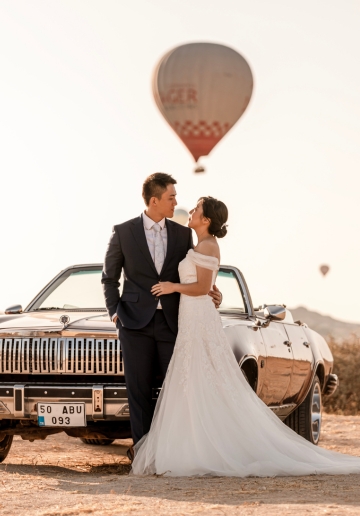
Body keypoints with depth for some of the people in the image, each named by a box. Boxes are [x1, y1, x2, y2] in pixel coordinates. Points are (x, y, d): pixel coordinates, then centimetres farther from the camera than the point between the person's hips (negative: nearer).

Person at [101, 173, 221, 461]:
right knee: (139, 389, 1)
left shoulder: (183, 234, 8)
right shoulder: (124, 232, 1)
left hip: (172, 322, 2)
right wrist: (115, 312, 1)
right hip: (136, 322, -2)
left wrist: (210, 293, -4)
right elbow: (109, 277, 10)